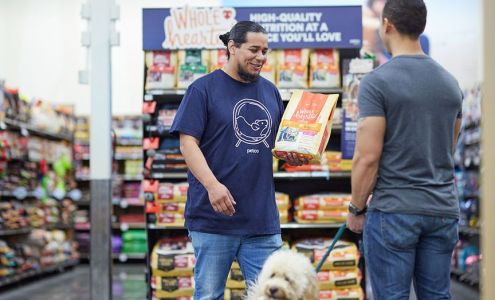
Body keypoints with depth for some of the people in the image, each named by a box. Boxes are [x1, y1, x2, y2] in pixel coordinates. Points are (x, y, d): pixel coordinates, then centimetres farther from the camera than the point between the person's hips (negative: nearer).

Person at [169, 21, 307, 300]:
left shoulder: (270, 91, 14)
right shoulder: (203, 89, -2)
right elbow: (188, 142, -9)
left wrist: (294, 156, -1)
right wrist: (213, 185, -22)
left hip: (263, 218, 5)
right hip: (214, 216, -4)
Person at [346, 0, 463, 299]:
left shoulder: (378, 81, -10)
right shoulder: (450, 82, 9)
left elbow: (368, 157, -13)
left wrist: (356, 209, -1)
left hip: (394, 210, -6)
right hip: (443, 209, 6)